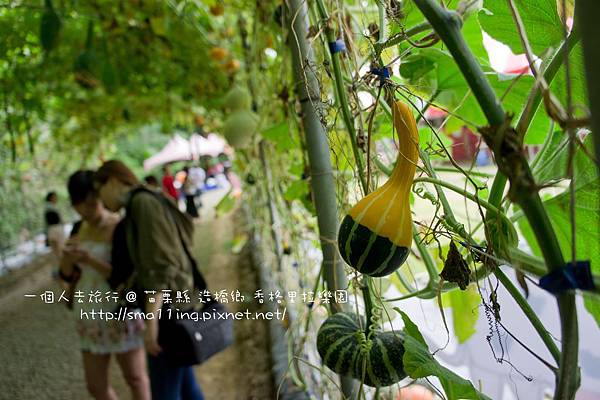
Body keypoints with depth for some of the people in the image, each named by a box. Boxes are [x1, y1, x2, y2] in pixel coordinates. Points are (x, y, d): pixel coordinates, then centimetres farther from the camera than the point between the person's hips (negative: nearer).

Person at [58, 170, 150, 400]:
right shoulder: (79, 229, 4)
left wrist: (92, 261, -31)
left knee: (134, 378, 11)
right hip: (89, 313, 6)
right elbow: (67, 274, 5)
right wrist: (68, 254, -16)